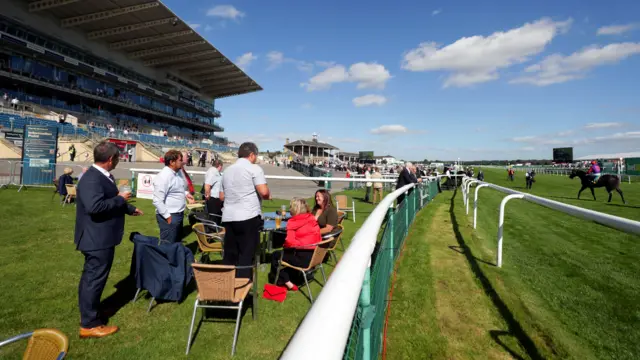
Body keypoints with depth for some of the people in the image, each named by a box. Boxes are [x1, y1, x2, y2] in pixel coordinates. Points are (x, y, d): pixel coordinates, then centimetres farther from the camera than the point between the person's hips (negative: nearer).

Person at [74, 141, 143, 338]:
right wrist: (120, 198, -24)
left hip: (101, 237, 11)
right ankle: (89, 324, 12)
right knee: (94, 278, 0)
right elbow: (94, 206, -36)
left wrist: (130, 208, 32)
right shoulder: (91, 178, -24)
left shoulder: (104, 176, 8)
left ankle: (88, 314, 39)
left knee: (91, 277, 22)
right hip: (97, 238, -11)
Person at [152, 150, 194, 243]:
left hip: (178, 214, 9)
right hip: (169, 216, -9)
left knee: (177, 242, 21)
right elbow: (157, 201, -24)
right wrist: (167, 216, -22)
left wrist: (186, 194, 7)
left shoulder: (178, 172, 7)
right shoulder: (163, 176, -21)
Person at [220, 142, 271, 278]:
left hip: (228, 217, 6)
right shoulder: (254, 168, -4)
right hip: (248, 217, -6)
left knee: (229, 254, 13)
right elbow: (264, 192, -15)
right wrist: (268, 195, 6)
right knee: (246, 255, 0)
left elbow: (222, 197, 19)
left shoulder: (227, 170, 16)